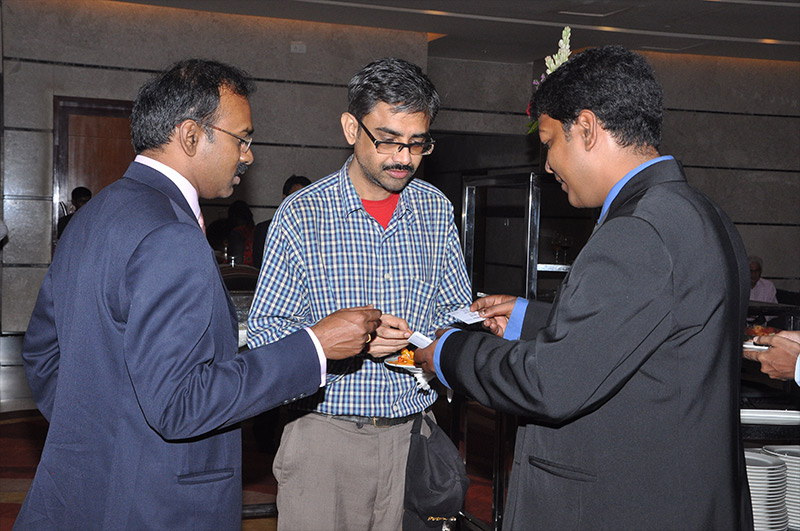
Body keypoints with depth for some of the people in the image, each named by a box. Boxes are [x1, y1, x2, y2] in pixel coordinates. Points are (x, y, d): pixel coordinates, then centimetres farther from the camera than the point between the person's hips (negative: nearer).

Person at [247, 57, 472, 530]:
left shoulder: (436, 210, 5)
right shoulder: (300, 215, -7)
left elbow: (459, 307, 13)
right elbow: (264, 330, -6)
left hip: (412, 432, 3)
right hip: (326, 433, -3)